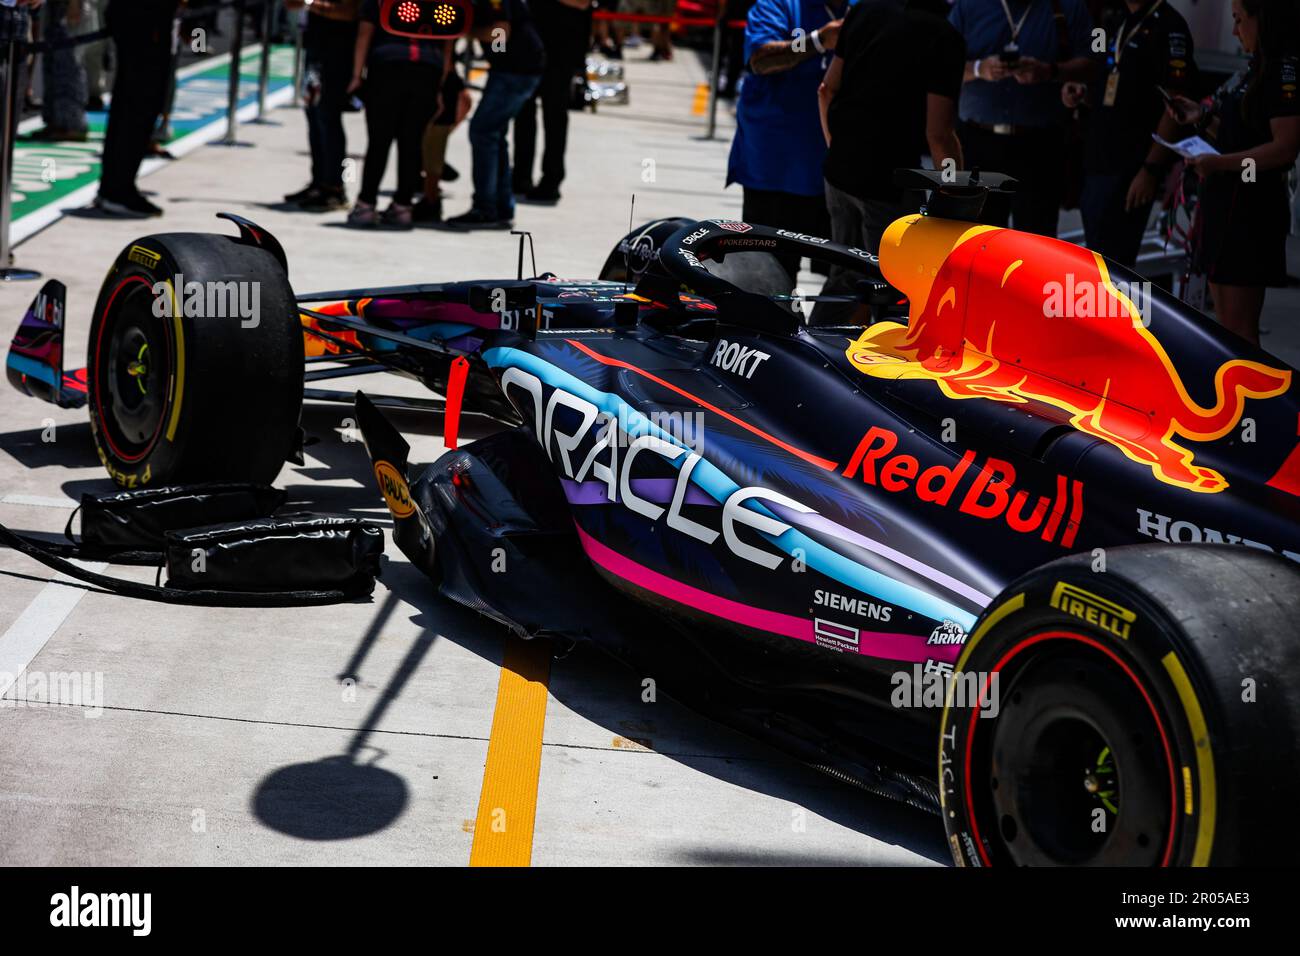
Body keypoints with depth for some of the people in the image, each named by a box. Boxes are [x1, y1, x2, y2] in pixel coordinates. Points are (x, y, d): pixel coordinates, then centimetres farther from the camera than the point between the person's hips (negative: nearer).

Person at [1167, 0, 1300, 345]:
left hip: (1250, 209, -10)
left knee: (1239, 327, -7)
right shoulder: (1258, 69, 16)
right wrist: (1203, 119, 10)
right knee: (1225, 325, 14)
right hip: (1226, 203, 10)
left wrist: (1221, 162, -27)